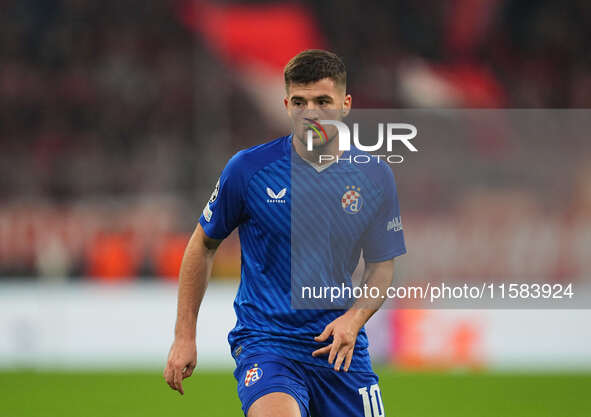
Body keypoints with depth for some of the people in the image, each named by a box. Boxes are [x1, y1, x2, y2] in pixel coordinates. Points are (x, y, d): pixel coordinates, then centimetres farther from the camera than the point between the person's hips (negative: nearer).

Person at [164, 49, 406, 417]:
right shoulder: (248, 169, -6)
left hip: (339, 345, 4)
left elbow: (382, 266, 11)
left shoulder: (374, 176, 1)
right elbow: (203, 245, 7)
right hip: (265, 342, -3)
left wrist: (354, 318, -9)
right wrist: (184, 337, 5)